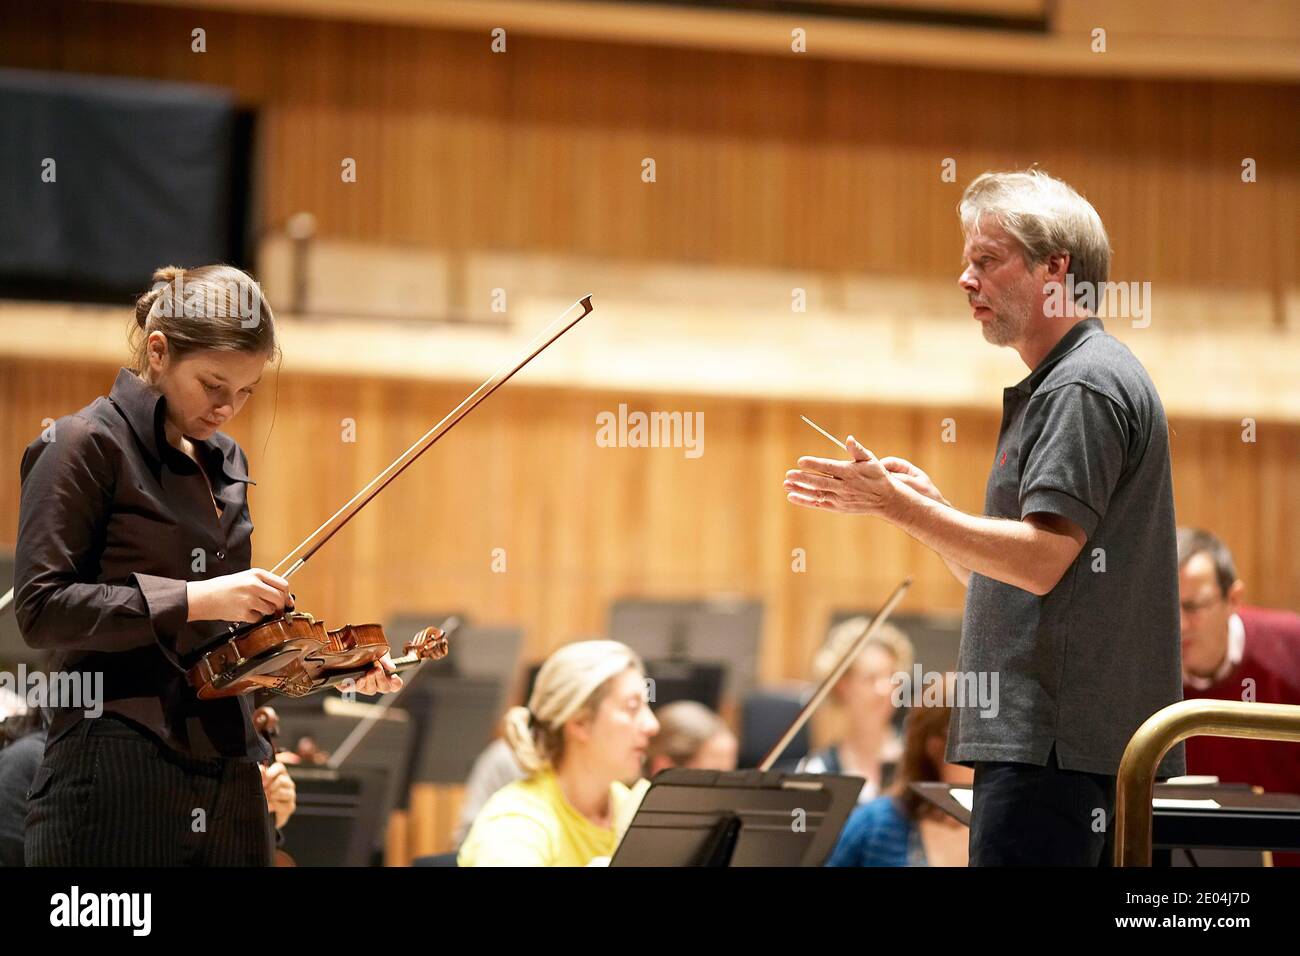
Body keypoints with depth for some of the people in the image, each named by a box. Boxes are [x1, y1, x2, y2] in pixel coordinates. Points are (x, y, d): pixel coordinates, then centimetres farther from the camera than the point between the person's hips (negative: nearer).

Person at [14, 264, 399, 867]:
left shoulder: (225, 462, 17)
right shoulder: (86, 445, -5)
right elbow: (40, 608, -13)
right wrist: (193, 599, -19)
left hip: (230, 785, 7)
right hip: (116, 782, -7)